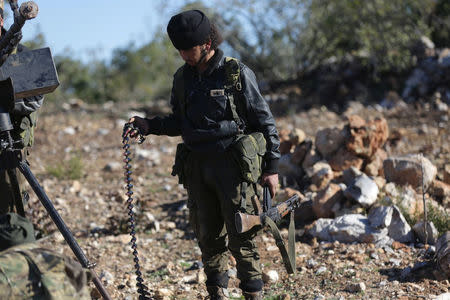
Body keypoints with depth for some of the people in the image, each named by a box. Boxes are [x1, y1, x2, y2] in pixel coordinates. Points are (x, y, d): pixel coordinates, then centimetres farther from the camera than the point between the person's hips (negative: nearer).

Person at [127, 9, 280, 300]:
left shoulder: (237, 73, -6)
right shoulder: (182, 78, 9)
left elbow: (264, 120, -3)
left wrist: (272, 166, -5)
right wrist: (148, 125, 4)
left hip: (233, 164, -5)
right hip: (197, 167, 5)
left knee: (241, 236, -4)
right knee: (208, 236, 9)